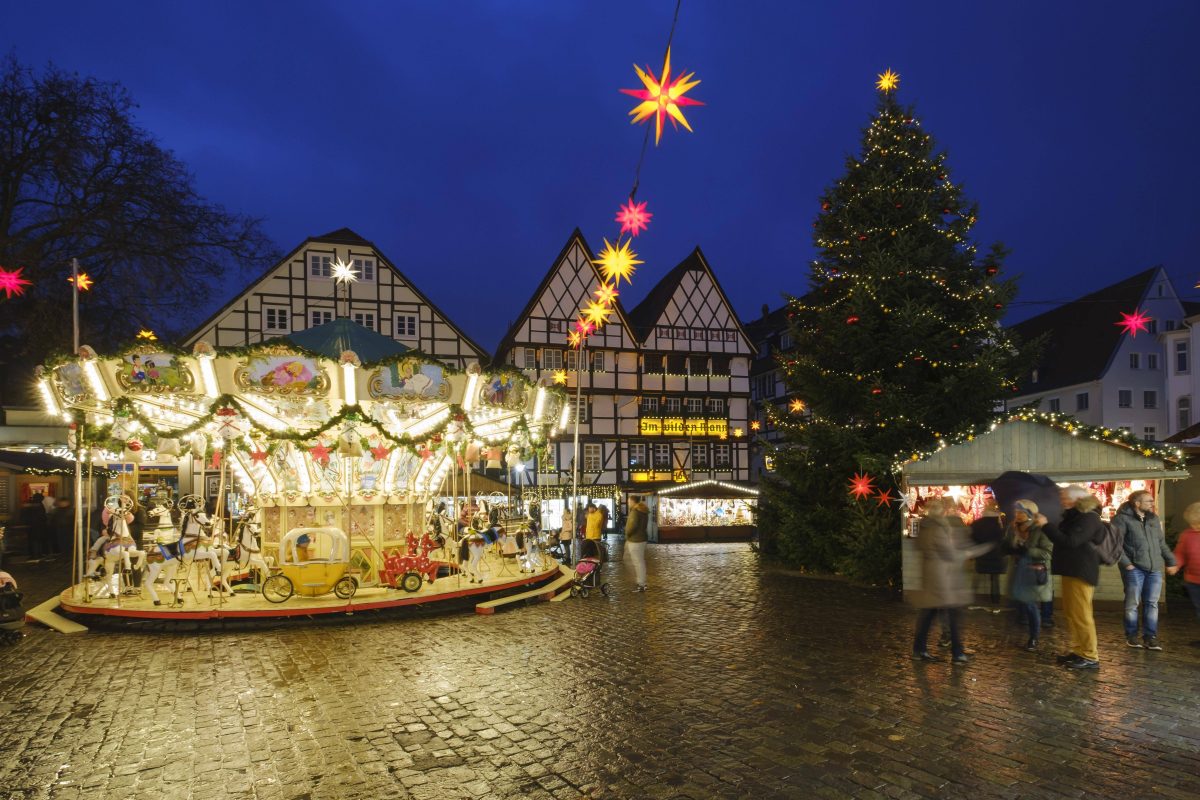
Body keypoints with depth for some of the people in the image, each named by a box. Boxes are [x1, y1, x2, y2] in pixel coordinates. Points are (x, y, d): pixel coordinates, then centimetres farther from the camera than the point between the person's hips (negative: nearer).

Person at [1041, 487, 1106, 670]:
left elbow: (1070, 541, -26)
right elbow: (1063, 538, 24)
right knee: (1071, 613, 14)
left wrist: (1046, 525, -22)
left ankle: (1090, 657, -2)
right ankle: (1079, 651, 21)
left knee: (1081, 614, -7)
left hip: (1081, 572, -11)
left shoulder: (1088, 518, -17)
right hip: (1072, 570, 11)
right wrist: (1047, 526, 13)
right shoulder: (1075, 517, 16)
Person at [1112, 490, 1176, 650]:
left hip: (1155, 568, 6)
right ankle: (1131, 635, 14)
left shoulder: (1154, 519, 15)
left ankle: (1150, 637, 13)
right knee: (1132, 603, 2)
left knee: (1152, 604, 6)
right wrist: (1125, 563, -16)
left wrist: (1170, 560, 17)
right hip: (1134, 568, -6)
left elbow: (1162, 543, 22)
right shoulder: (1122, 519, -7)